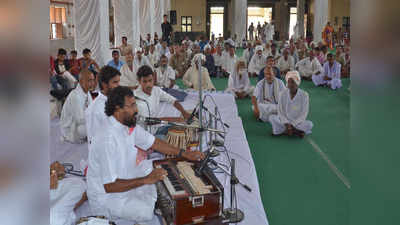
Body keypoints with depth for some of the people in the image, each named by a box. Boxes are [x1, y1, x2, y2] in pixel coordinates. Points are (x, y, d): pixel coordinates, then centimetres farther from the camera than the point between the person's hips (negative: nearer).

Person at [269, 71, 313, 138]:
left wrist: (292, 125, -20)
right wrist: (286, 124, -19)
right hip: (285, 121, 3)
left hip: (298, 122, -2)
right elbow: (280, 112, -5)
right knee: (272, 118, -21)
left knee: (309, 124, -30)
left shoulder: (304, 95, -12)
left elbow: (303, 114, -11)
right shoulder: (283, 94, -6)